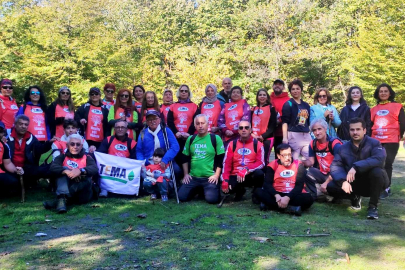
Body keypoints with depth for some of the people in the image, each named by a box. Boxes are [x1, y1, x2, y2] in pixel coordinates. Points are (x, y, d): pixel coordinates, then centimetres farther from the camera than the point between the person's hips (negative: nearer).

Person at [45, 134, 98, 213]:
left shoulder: (87, 158, 11)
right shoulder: (62, 157, 14)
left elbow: (95, 169, -12)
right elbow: (53, 168, -8)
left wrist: (80, 171, -32)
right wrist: (66, 171, -29)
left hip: (82, 196, -1)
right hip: (65, 188, 1)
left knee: (87, 178, -29)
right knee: (63, 170, -18)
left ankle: (56, 201, -33)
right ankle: (61, 198, -42)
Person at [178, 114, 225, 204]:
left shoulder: (215, 138, -2)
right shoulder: (190, 139, 10)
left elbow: (221, 159, -2)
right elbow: (185, 158, 17)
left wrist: (216, 175, -9)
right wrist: (186, 174, 10)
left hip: (210, 177, -4)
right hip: (193, 177, 4)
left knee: (211, 199, -22)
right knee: (181, 197, -10)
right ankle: (197, 190, 21)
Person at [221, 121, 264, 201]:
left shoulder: (258, 144, -1)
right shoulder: (232, 144, 4)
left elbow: (261, 163, -11)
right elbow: (226, 163, -1)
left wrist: (246, 170, -28)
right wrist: (225, 180, -15)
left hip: (251, 175, -1)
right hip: (235, 176, 1)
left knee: (259, 173, -35)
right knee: (225, 188, -27)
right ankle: (240, 190, 12)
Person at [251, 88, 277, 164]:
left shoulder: (271, 109, 3)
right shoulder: (253, 109, 15)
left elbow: (273, 126, -4)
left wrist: (263, 136, -14)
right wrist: (252, 134, -7)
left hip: (267, 139, -3)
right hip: (254, 139, 4)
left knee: (264, 160, -4)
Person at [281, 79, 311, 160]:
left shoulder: (306, 105, 16)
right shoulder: (288, 104, -2)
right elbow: (285, 122, -8)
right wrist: (285, 137, -17)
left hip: (306, 136, 6)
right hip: (293, 135, -6)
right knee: (294, 159, -3)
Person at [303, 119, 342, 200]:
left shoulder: (335, 143, -17)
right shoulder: (313, 144, 1)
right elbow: (310, 162, 4)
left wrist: (326, 182, -26)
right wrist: (302, 162, -21)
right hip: (322, 174, 5)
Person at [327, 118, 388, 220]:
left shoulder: (374, 143, -14)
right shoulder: (344, 148, -1)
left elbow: (379, 159, -35)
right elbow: (335, 166, -12)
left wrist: (356, 167, -44)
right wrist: (343, 181, -31)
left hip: (372, 183, -4)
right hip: (354, 183, 4)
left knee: (377, 172, -37)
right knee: (331, 187, -16)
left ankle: (373, 206, -17)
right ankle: (355, 197, 12)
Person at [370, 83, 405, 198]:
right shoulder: (374, 109, 14)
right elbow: (370, 125, 17)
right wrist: (370, 137, 9)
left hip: (391, 141, -4)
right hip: (376, 141, 4)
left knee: (387, 164, -5)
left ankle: (386, 188, 3)